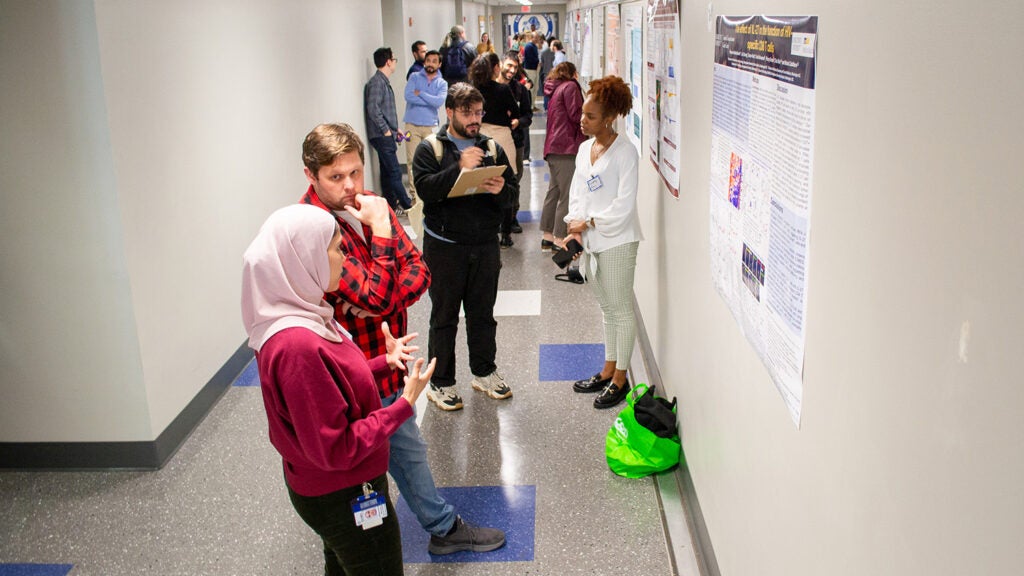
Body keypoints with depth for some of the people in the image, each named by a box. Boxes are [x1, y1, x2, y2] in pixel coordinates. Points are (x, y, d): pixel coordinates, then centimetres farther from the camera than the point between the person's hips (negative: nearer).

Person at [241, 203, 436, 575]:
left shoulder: (297, 317, -4)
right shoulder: (297, 346, -34)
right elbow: (335, 450, -29)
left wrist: (385, 361, 1)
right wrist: (404, 405, -25)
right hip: (344, 497, -9)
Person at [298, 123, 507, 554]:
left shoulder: (369, 206, 0)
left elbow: (418, 270, -3)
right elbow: (376, 295, -31)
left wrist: (381, 305, -21)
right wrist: (380, 230, -26)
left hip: (386, 361, 8)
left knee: (409, 450, 25)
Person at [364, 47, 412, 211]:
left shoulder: (384, 81, 17)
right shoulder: (376, 82, -13)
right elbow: (373, 109, -22)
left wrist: (395, 129, 18)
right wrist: (386, 130, -17)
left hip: (386, 135, 10)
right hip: (381, 135, -10)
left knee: (387, 171, 12)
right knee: (394, 171, -6)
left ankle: (392, 204, 17)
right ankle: (407, 205, -3)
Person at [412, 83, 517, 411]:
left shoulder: (492, 148, 10)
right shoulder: (430, 148, -2)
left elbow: (513, 191, 7)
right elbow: (425, 188, -18)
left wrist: (501, 190, -16)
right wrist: (460, 168, -28)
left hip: (485, 245, 4)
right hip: (444, 246, -4)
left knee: (483, 313, 15)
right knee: (444, 316, 5)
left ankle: (484, 372, 31)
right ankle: (440, 382, 16)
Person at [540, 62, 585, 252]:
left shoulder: (555, 90, 22)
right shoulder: (570, 86, -4)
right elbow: (576, 115, -11)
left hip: (553, 147, 9)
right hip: (567, 146, -9)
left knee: (554, 191, 14)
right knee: (567, 195, -7)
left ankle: (547, 236, 18)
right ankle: (559, 239, -7)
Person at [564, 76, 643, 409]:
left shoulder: (624, 152, -14)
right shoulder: (585, 149, 9)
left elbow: (624, 204, -18)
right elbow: (577, 191, 11)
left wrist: (589, 222, -13)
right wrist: (575, 226, -4)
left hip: (617, 241, -8)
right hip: (591, 241, 8)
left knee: (620, 309, 4)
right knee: (606, 307, 18)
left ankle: (620, 378, 15)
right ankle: (608, 370, 31)